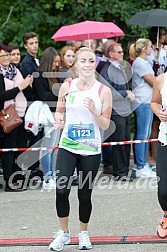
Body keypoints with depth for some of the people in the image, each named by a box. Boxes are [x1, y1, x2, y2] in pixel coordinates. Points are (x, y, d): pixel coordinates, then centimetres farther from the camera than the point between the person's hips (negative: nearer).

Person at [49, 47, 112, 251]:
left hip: (91, 150, 0)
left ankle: (83, 233, 27)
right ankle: (63, 233, 4)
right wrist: (58, 120, -8)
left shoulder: (103, 91, -2)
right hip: (67, 147, 1)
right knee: (61, 190, -13)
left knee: (85, 194, 6)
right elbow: (59, 111, 15)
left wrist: (94, 110, -19)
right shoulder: (67, 87, 2)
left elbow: (105, 125, -2)